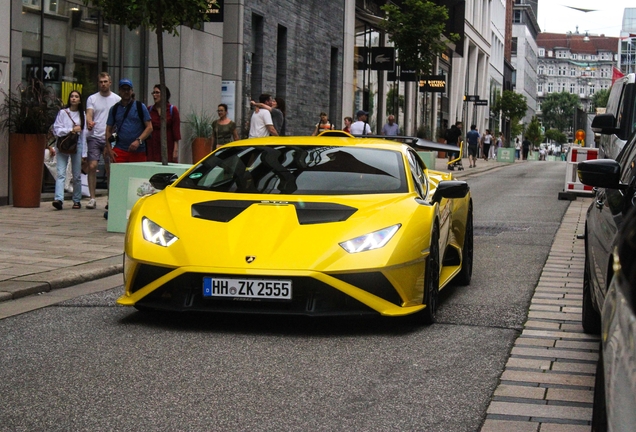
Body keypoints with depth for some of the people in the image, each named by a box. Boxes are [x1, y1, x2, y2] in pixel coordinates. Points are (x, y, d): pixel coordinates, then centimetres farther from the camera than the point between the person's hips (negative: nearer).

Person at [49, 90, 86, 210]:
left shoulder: (82, 115, 11)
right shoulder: (62, 112, 3)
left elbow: (84, 134, 11)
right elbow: (56, 130, -3)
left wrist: (84, 153, 8)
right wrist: (71, 130, -12)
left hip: (77, 145, 2)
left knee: (77, 175, 4)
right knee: (61, 174, -12)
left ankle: (77, 200, 14)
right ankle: (59, 199, -23)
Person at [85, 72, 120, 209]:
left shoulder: (117, 99, 8)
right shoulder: (92, 98, 7)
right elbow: (89, 114, -5)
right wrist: (89, 122, -27)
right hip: (94, 137, 0)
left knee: (111, 169, 4)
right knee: (92, 166, -9)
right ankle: (92, 198, -4)